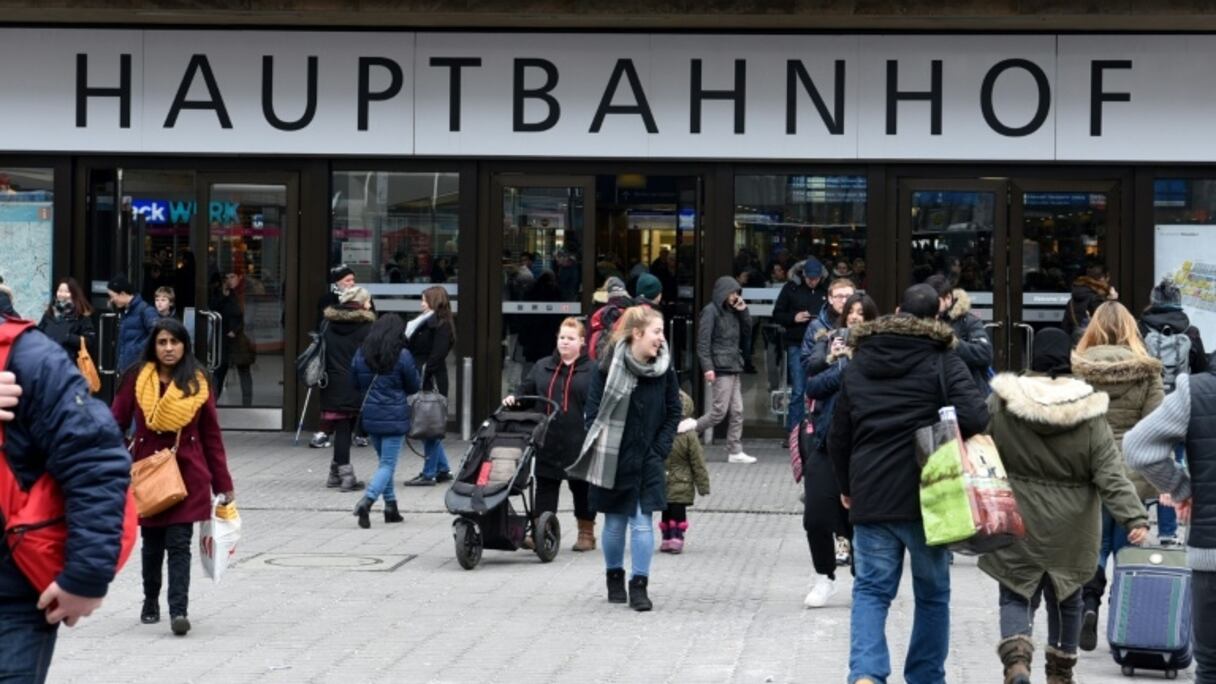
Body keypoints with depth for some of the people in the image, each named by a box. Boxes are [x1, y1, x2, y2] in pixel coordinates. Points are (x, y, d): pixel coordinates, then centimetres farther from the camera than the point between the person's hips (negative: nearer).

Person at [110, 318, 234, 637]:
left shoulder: (198, 382, 1)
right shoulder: (137, 379, -1)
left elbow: (211, 435, 4)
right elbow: (116, 423, 1)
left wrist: (223, 484, 5)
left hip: (187, 474, -1)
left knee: (179, 544, -9)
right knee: (152, 543, 12)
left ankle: (179, 611, -12)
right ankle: (150, 602, 31)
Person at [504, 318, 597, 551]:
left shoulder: (592, 370, -2)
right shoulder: (542, 367, 11)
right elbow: (526, 391, 15)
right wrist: (514, 398, -7)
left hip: (578, 442, -3)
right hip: (547, 442, 3)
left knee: (581, 487, 9)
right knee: (545, 486, 4)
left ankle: (586, 533, 20)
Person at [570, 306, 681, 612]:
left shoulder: (664, 370, -2)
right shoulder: (609, 367, -9)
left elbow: (673, 414, 6)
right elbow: (593, 413, -4)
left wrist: (659, 450, -2)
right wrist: (603, 451, -9)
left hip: (647, 462, 1)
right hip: (612, 460, -1)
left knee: (642, 523, -3)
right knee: (615, 523, 10)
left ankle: (639, 586, 3)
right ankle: (614, 578, 28)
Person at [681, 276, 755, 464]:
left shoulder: (732, 311, 17)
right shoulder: (710, 311, -7)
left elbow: (747, 333, 21)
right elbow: (703, 341, -12)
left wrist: (743, 311, 7)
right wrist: (707, 367, -19)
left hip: (735, 367, 8)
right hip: (721, 369, -8)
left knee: (737, 412, 5)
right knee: (720, 410, -11)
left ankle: (735, 452, 8)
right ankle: (691, 427, 6)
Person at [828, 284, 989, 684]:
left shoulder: (858, 364, 10)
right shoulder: (942, 362, -4)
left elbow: (838, 437, 15)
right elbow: (974, 417, -19)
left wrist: (847, 487, 27)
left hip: (870, 497, 3)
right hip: (926, 497, -3)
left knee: (870, 590, 6)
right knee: (932, 592, 13)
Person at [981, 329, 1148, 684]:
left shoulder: (1000, 404, -7)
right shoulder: (1090, 415, -8)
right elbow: (1110, 475, -13)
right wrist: (1134, 517, -15)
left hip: (1016, 526, -1)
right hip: (1068, 533, 1)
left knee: (1016, 596, 7)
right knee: (1065, 600, 18)